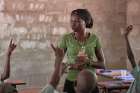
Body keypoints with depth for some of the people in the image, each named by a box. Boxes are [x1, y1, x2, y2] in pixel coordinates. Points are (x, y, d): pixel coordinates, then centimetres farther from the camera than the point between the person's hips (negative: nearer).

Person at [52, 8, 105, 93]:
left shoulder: (94, 38, -3)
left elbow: (102, 64, 2)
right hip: (71, 83, -1)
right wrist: (72, 66, -18)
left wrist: (89, 62, -16)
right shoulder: (66, 38, -5)